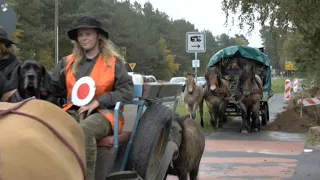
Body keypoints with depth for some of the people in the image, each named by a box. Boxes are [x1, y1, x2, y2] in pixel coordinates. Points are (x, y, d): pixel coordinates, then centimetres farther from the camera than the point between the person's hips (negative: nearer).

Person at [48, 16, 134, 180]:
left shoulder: (113, 62, 6)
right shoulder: (69, 62, 16)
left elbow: (127, 90, -2)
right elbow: (51, 86, 12)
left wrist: (98, 101, -11)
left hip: (103, 113, -3)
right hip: (73, 112, 3)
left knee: (84, 130, -39)